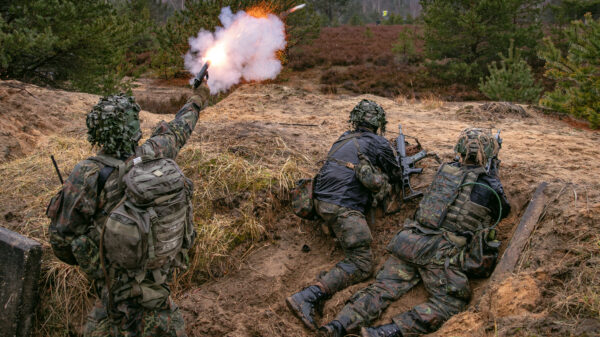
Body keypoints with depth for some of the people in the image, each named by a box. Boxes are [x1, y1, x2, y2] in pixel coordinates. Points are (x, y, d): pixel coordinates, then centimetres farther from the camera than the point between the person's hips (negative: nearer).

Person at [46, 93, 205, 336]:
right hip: (161, 264, 4)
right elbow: (177, 132, 8)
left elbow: (62, 237, -17)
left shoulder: (88, 175, -26)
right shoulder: (153, 153, -15)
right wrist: (194, 105, 29)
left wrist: (81, 259, 5)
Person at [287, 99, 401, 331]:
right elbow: (394, 175, 20)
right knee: (362, 265, -8)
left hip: (321, 201, 8)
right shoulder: (379, 144, 6)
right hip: (343, 207, -8)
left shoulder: (344, 139, 24)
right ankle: (306, 297, -24)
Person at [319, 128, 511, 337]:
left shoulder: (446, 170, 14)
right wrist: (494, 172, 40)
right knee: (451, 303, -6)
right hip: (441, 254, -5)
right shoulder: (488, 186, 1)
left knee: (383, 288, 3)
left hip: (411, 240, 6)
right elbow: (503, 210, 25)